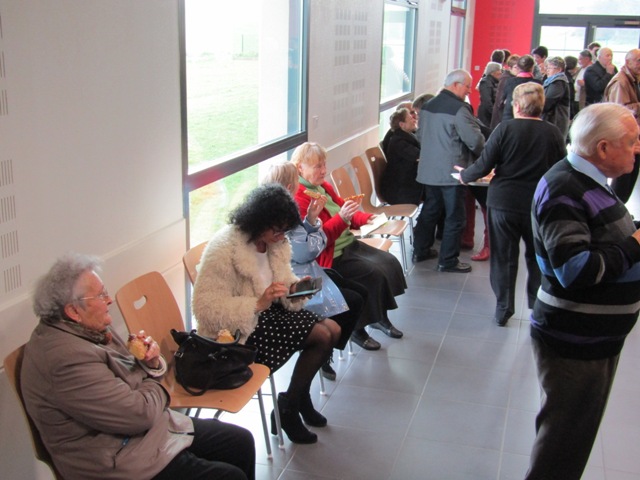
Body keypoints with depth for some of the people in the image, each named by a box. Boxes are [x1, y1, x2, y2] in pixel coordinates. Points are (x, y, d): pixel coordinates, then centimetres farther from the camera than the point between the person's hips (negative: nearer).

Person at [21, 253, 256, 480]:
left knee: (241, 442, 9)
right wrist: (155, 388, -6)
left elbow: (132, 376, 15)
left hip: (153, 428, 10)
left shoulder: (89, 329, 4)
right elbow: (138, 414, -28)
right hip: (120, 459, -10)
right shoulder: (67, 358, -28)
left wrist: (152, 362, -8)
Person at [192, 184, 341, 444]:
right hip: (241, 329, -9)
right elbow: (207, 309, -27)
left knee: (333, 330, -3)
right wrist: (259, 303, -34)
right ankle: (287, 410, 3)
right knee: (321, 336, -17)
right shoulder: (224, 249, -24)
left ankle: (300, 398, 18)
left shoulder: (274, 242, 1)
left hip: (268, 311, 9)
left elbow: (283, 278, 17)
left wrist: (295, 288, -8)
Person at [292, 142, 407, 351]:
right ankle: (358, 330, -3)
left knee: (390, 262, -1)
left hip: (348, 244, 9)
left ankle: (380, 317, 15)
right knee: (374, 274, -20)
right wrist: (342, 218, -34)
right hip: (329, 257, -9)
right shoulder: (298, 198, -17)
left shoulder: (324, 187, 11)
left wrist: (366, 218, 2)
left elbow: (346, 212, 22)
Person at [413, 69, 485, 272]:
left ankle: (421, 250, 28)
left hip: (428, 169, 8)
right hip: (451, 172, -8)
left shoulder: (428, 105, 9)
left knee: (429, 210, 19)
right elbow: (475, 141, -16)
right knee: (455, 217, 2)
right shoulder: (459, 109, -16)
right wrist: (484, 156, 2)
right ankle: (448, 261, 7)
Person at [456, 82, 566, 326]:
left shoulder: (505, 128, -11)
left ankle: (503, 309, 17)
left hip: (503, 202, -1)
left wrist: (465, 175, 9)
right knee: (538, 258, 18)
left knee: (504, 257, 10)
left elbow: (484, 165, -10)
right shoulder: (554, 133, -5)